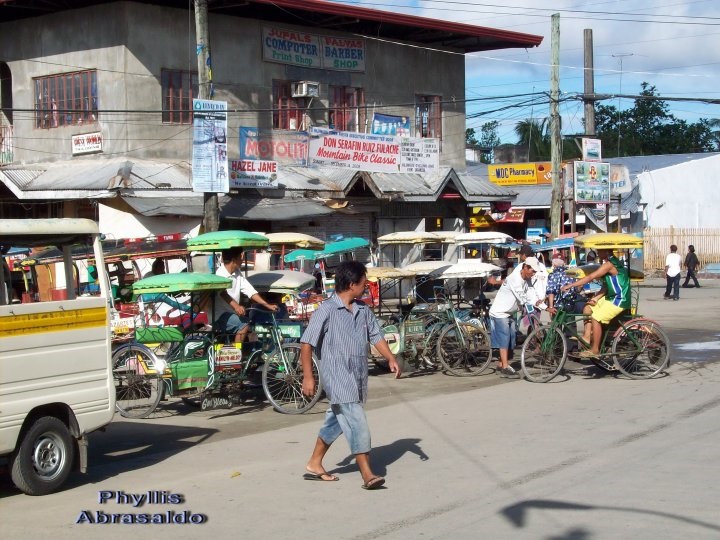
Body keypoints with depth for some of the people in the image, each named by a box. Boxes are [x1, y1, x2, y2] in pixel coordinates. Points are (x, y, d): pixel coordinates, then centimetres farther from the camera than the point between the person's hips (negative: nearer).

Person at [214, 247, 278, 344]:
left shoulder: (237, 273, 7)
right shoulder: (220, 274, -17)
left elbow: (250, 291, 3)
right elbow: (222, 293, -36)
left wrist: (267, 305, -8)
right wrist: (236, 306, -52)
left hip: (232, 314, 8)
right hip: (220, 316, -8)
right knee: (244, 324, -25)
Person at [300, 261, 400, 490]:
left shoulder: (363, 310, 9)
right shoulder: (327, 310, -12)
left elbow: (376, 336, 15)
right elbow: (306, 344, -9)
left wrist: (391, 359, -1)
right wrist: (308, 376, -11)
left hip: (358, 377, 8)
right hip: (338, 378, -8)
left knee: (336, 421, 16)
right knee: (357, 424, -13)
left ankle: (314, 465, 30)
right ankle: (367, 475, -11)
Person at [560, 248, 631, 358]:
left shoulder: (609, 264, -19)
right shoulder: (612, 262, 13)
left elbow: (590, 277, -23)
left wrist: (569, 286, -21)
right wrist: (596, 298, 2)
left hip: (619, 300, -10)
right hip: (611, 297, 10)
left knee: (595, 318, -15)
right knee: (588, 309, 10)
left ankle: (594, 350, -7)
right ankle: (587, 337, 13)